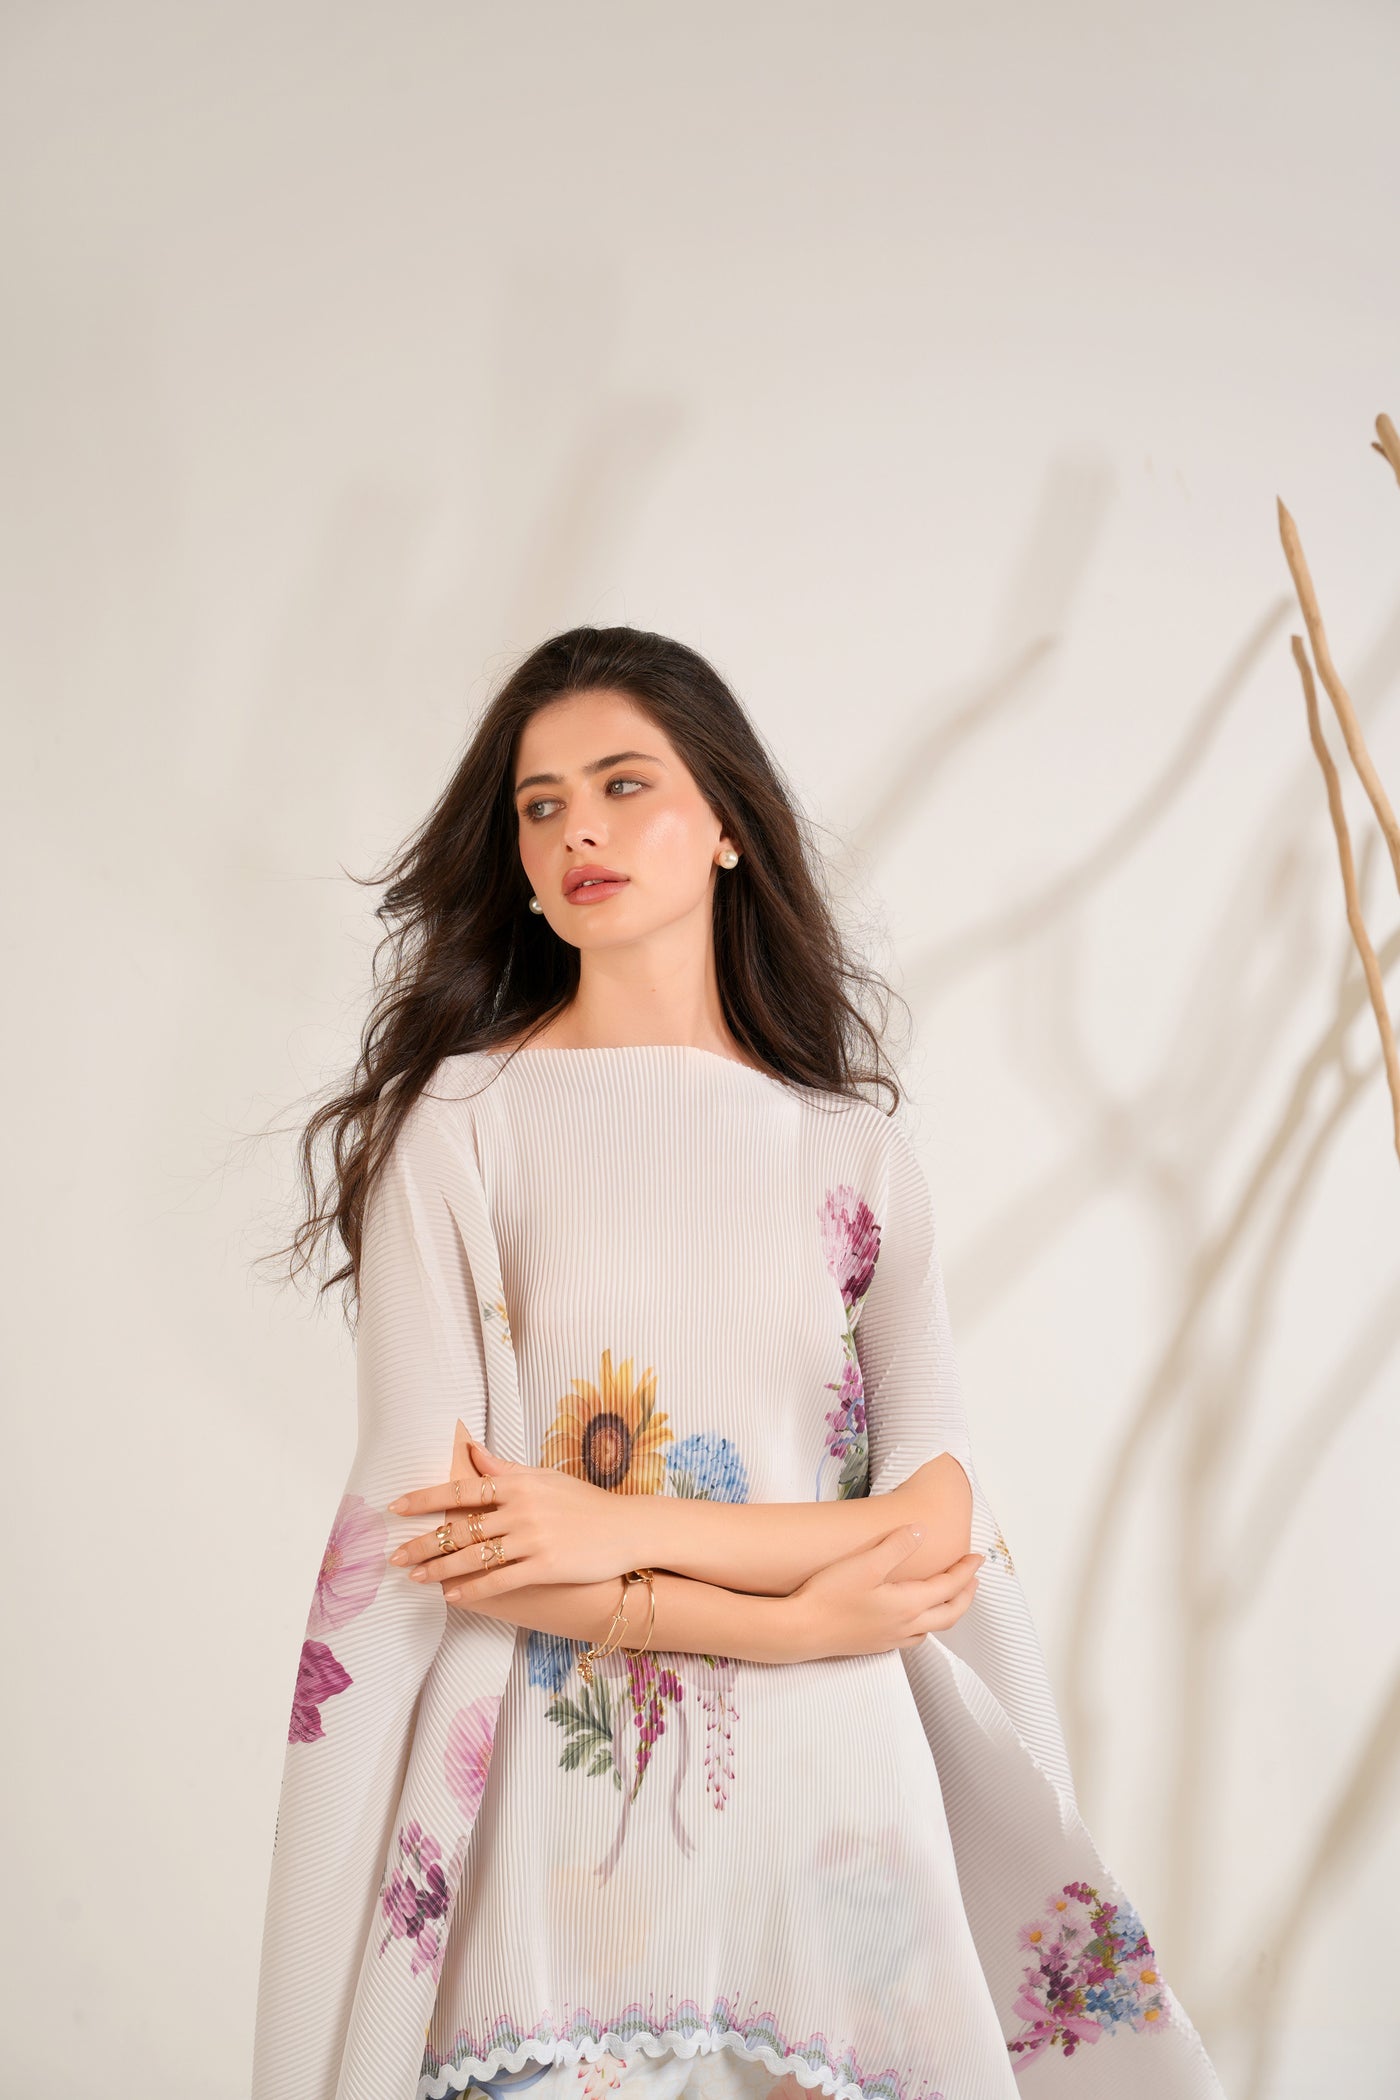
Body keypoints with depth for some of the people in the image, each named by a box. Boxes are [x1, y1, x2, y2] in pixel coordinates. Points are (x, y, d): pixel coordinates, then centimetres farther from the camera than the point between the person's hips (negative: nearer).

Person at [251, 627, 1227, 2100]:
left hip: (830, 1794, 2)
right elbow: (431, 1521, -9)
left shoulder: (856, 1151, 5)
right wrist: (793, 1616, -10)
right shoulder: (455, 1124, -2)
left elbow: (939, 1518, -3)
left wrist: (629, 1532, -15)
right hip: (554, 1804, -2)